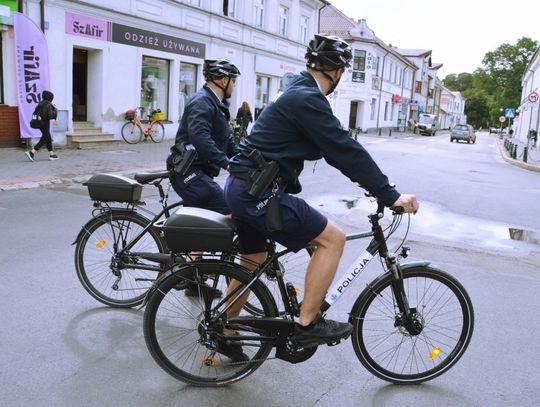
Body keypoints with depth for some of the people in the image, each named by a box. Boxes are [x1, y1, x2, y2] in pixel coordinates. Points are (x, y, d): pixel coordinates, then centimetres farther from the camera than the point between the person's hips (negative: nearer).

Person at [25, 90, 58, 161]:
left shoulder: (40, 104, 8)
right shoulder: (48, 105, -16)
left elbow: (35, 113, 9)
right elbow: (50, 116, -22)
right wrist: (55, 110, -7)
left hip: (39, 123, 9)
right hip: (45, 124, -9)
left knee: (48, 139, 16)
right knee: (43, 140, -3)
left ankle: (52, 154, 21)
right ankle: (31, 152, -10)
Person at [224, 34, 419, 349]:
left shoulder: (299, 93, 17)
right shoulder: (307, 99, -16)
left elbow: (334, 148, 20)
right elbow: (346, 150, -19)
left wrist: (374, 183, 20)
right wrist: (390, 195, -15)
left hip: (243, 188, 10)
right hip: (258, 192, -10)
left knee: (254, 262, 22)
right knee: (333, 238, -6)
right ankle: (308, 325, 1)